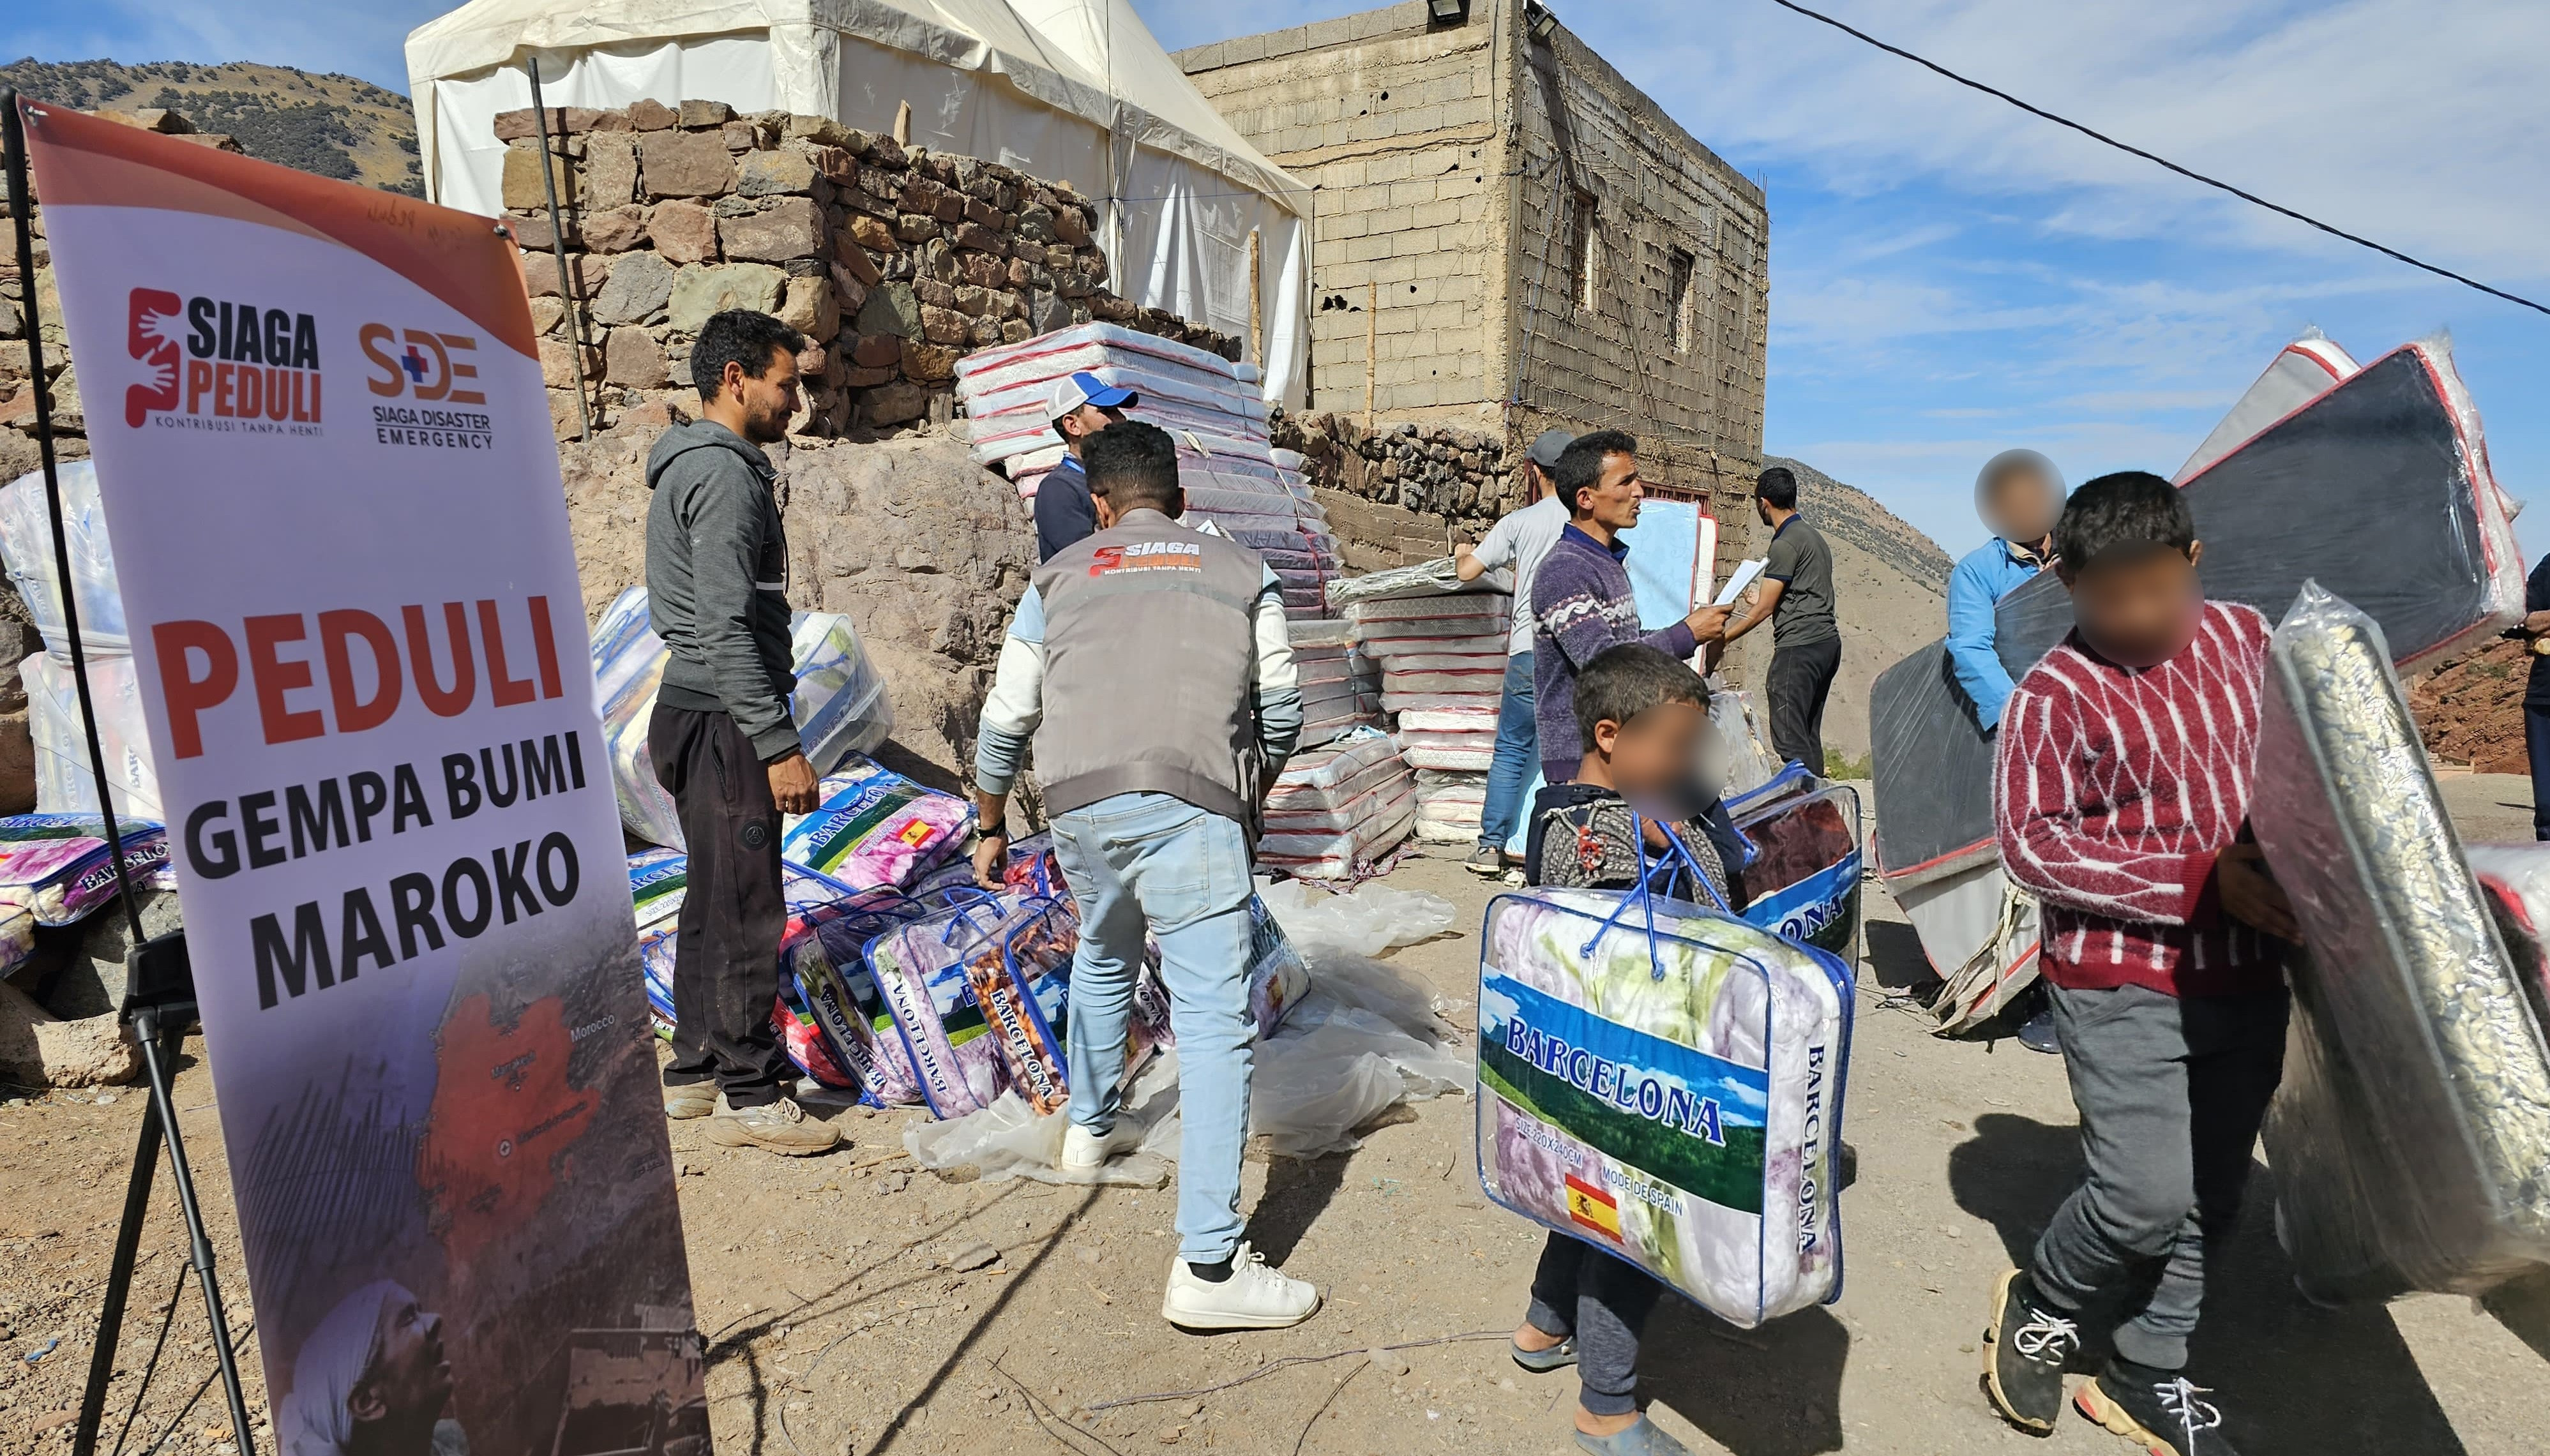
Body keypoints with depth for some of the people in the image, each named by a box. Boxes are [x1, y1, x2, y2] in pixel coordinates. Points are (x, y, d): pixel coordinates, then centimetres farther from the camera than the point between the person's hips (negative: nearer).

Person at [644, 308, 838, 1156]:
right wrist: (779, 746, -24)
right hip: (723, 720, -11)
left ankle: (695, 1072, 26)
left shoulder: (692, 467, 19)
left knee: (713, 902, 16)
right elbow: (726, 627, -22)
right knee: (747, 910, -4)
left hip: (693, 713, 11)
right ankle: (748, 1096, 5)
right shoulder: (725, 474, -14)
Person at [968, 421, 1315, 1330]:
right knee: (1216, 1023, -2)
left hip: (1080, 806, 4)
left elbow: (1005, 721, 17)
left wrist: (991, 828, 31)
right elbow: (1281, 711, 13)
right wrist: (1253, 797, 31)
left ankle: (1090, 1127, 49)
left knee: (1103, 957, 31)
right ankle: (1209, 1265, -5)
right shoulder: (1240, 571, 17)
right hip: (1190, 808, -3)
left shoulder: (1061, 576, 19)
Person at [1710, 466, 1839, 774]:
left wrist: (1721, 641, -7)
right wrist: (1763, 601, 37)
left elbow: (1764, 609, -12)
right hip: (1827, 641, 10)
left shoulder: (1785, 543, -11)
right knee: (1809, 735, 13)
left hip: (1799, 646, -10)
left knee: (1789, 737, -10)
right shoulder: (1814, 536, 19)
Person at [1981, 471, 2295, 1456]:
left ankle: (2149, 1375, 33)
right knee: (2146, 1197, -10)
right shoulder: (2057, 695, -15)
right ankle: (2040, 1304, 21)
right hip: (2124, 989, -6)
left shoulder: (2244, 637, 3)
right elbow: (2031, 845, -18)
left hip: (2246, 981, 6)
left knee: (2211, 1196, 14)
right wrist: (2203, 880, -20)